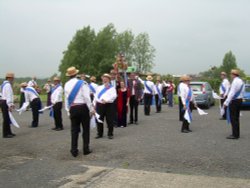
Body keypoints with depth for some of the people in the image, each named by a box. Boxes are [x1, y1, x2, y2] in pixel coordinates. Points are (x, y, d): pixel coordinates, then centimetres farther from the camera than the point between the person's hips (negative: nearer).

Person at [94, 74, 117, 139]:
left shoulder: (112, 88, 5)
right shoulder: (99, 87, 20)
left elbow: (114, 96, -11)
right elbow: (96, 96, 17)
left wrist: (107, 100, -24)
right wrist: (94, 103, 8)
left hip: (109, 105, -4)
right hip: (99, 105, 4)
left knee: (110, 120, 0)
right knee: (99, 120, 7)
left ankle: (110, 134, 11)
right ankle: (99, 134, 18)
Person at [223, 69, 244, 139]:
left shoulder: (235, 81, -17)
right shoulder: (241, 81, 12)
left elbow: (232, 93, -22)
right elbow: (242, 92, 15)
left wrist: (226, 102, -22)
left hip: (234, 101, -10)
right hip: (239, 100, 10)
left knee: (233, 118, -4)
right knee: (236, 118, 15)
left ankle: (235, 135, -1)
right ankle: (236, 134, 22)